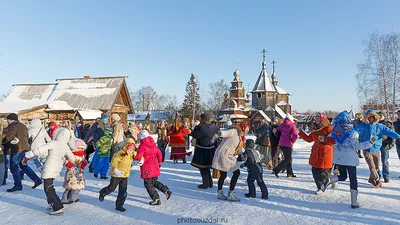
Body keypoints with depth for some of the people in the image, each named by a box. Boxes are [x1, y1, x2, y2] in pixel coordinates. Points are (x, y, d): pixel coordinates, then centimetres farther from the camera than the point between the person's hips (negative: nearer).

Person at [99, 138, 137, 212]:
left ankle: (119, 205, 20)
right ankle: (102, 193, 41)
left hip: (125, 176, 6)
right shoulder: (120, 154, -21)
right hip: (116, 175, -5)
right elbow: (113, 162, -28)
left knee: (123, 192, 6)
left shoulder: (132, 154, 1)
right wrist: (115, 170, -43)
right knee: (112, 188, 9)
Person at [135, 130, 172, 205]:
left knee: (148, 184, 7)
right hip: (155, 167, 7)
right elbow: (159, 153, 14)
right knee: (154, 182, 23)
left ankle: (156, 199, 7)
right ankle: (166, 190, 10)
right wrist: (159, 162, 27)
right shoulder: (153, 144, 7)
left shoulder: (142, 146, -14)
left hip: (147, 169, -7)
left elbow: (138, 157, -23)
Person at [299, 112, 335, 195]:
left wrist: (325, 139, -25)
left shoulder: (328, 129, -8)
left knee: (323, 173, 1)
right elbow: (309, 139, 21)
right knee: (315, 172, 10)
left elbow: (334, 140, -15)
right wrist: (300, 133, 18)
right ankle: (319, 187, 25)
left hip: (324, 154, -7)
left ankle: (322, 188, 17)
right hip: (315, 154, 7)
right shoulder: (315, 130, 14)